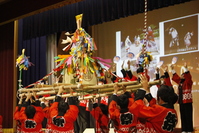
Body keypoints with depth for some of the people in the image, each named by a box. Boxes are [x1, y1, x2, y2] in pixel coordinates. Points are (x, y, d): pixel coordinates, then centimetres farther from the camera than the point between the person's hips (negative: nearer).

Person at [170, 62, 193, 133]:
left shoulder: (188, 82, -4)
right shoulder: (180, 82, 14)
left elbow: (188, 77, -22)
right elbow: (176, 77, 27)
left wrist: (185, 68, -31)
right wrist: (172, 69, 28)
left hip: (187, 102, -7)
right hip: (181, 101, 7)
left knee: (188, 116, -6)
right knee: (183, 116, 9)